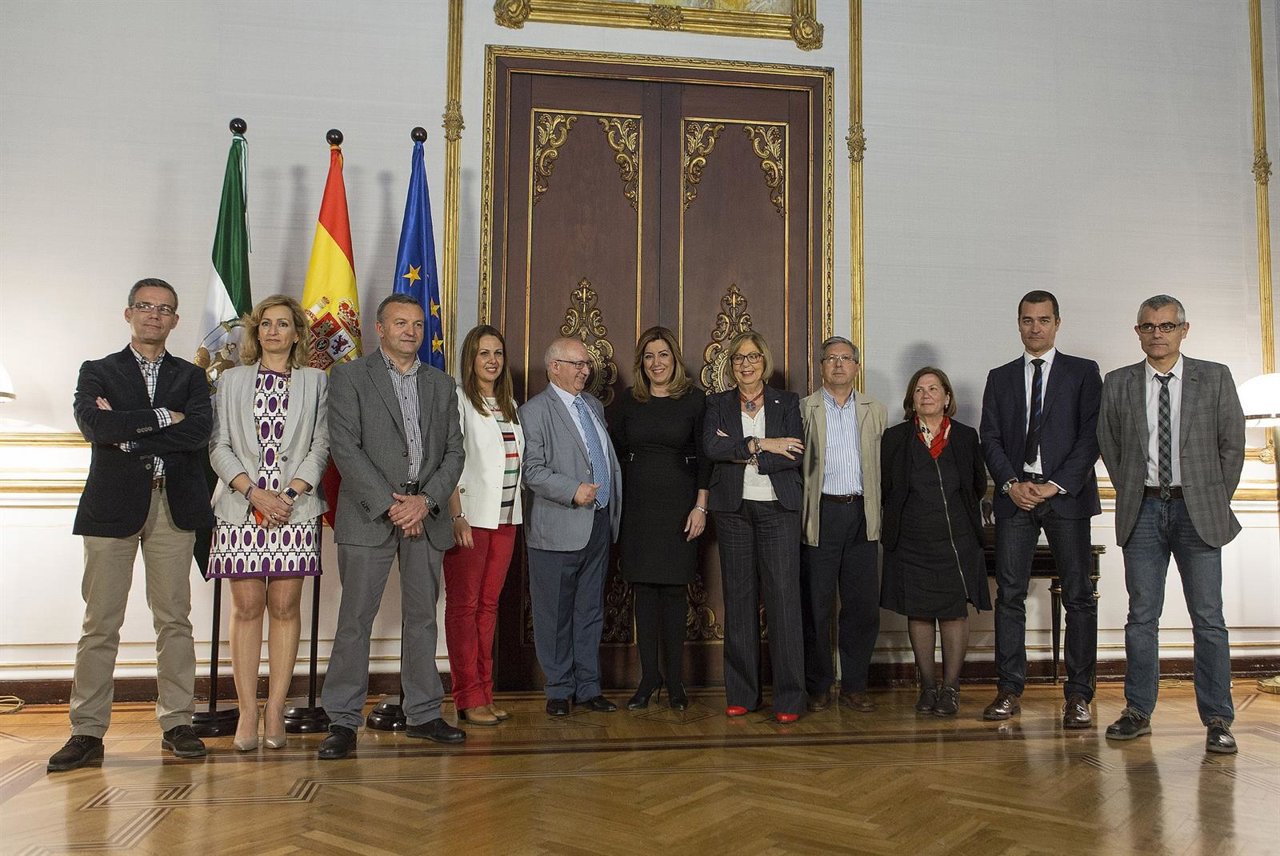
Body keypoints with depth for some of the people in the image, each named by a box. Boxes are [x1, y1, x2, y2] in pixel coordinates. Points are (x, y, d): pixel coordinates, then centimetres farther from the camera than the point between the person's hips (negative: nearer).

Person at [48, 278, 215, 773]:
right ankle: (87, 732, 6)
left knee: (174, 619, 4)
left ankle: (176, 723, 11)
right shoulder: (97, 373, 12)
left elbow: (199, 431, -6)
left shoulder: (190, 377, 13)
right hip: (113, 506, -1)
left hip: (173, 507, 1)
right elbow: (93, 424, -9)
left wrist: (129, 433, -9)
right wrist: (162, 417, -9)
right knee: (101, 624, 0)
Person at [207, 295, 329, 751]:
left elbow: (320, 447, 5)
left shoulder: (316, 381, 11)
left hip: (295, 508, 0)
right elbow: (219, 446, 5)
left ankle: (275, 712, 6)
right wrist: (253, 491, -9)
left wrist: (289, 493, -8)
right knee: (247, 607, 0)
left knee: (284, 607, 0)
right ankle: (247, 713, 5)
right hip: (241, 508, 1)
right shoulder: (232, 380, 13)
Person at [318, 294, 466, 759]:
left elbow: (454, 452, 10)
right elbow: (344, 447, -7)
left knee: (423, 616, 9)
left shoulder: (441, 383, 15)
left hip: (426, 514, 4)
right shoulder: (350, 376, 2)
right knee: (355, 619, -2)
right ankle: (343, 721, 7)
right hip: (369, 513, -4)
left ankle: (423, 713, 20)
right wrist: (390, 504, -13)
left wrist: (425, 500, -6)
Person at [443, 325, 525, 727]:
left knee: (488, 605, 10)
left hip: (505, 518, 7)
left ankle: (485, 693, 16)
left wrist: (515, 512, 9)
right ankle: (469, 699, 5)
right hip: (470, 517, -6)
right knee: (464, 606, 0)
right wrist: (457, 517, -17)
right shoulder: (458, 399, -5)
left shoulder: (509, 405, 16)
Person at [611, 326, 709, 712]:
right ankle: (648, 678, 13)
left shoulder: (694, 399, 0)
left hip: (679, 504, -2)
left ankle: (674, 681, 12)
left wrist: (701, 507, -7)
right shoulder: (628, 401, 7)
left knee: (673, 590, 1)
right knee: (644, 589, 4)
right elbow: (617, 453, 10)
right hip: (638, 505, 2)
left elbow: (705, 456, -1)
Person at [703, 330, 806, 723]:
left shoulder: (787, 403, 8)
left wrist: (741, 453, -9)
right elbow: (711, 446, -9)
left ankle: (789, 697, 0)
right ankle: (742, 694, 14)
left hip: (778, 509, -1)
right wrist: (761, 444, -13)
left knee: (783, 598, -7)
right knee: (739, 599, 4)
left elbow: (795, 455, -6)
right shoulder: (717, 404, 10)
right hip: (733, 509, 1)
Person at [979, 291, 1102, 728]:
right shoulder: (1000, 377, 15)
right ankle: (1009, 689, 6)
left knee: (1078, 595, -1)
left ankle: (1078, 695, 5)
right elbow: (990, 437, 8)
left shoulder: (1083, 372, 8)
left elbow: (1091, 435, -2)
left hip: (1066, 493, -2)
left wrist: (1056, 485, -12)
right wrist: (1011, 484, -7)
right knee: (1009, 594, 0)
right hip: (1015, 495, 2)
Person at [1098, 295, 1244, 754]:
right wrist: (1131, 493, 7)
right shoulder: (1118, 384, 6)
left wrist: (1216, 500, 4)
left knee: (1208, 618, 0)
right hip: (1142, 510, 1)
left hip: (1198, 511, -1)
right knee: (1141, 617, 5)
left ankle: (1217, 720, 8)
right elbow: (1109, 446, 12)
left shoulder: (1215, 378, 4)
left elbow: (1232, 443, 5)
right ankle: (1138, 712, 13)